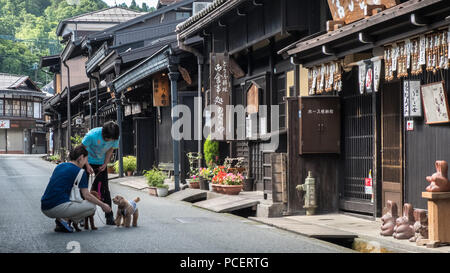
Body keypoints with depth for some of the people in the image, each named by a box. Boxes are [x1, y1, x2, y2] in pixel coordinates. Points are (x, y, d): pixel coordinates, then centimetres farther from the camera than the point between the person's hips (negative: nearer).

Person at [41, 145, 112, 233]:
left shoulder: (60, 166, 18)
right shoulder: (79, 172, -4)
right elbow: (87, 196, -4)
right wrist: (103, 205, 10)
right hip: (57, 208, -8)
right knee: (92, 206, 2)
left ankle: (60, 219, 8)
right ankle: (64, 219, -7)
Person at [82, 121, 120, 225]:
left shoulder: (115, 138, -21)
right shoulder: (92, 135, -32)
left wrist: (105, 164, -11)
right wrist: (87, 165, -24)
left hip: (101, 163, 2)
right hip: (87, 161, -2)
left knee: (104, 189, -2)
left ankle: (109, 216, 2)